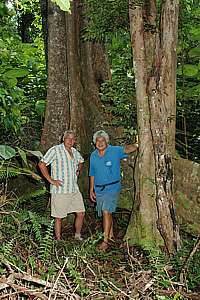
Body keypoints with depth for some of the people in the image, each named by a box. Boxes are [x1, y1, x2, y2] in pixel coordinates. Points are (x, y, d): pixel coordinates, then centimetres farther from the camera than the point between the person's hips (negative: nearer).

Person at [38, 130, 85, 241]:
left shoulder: (75, 151, 12)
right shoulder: (55, 150, -10)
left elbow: (81, 161, 34)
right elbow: (41, 164, -15)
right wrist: (51, 180, -15)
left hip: (74, 189, 7)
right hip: (60, 191, -7)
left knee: (81, 213, 10)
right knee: (59, 217, 2)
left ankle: (78, 236, 30)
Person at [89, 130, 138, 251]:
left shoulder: (115, 151, -6)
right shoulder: (93, 156, 8)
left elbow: (126, 149, -23)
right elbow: (92, 174, 14)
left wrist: (137, 145, -42)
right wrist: (91, 190, 14)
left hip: (112, 187, -5)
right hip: (99, 189, 5)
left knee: (106, 211, -16)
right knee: (105, 213, 14)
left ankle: (106, 240, -10)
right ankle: (111, 235, 31)